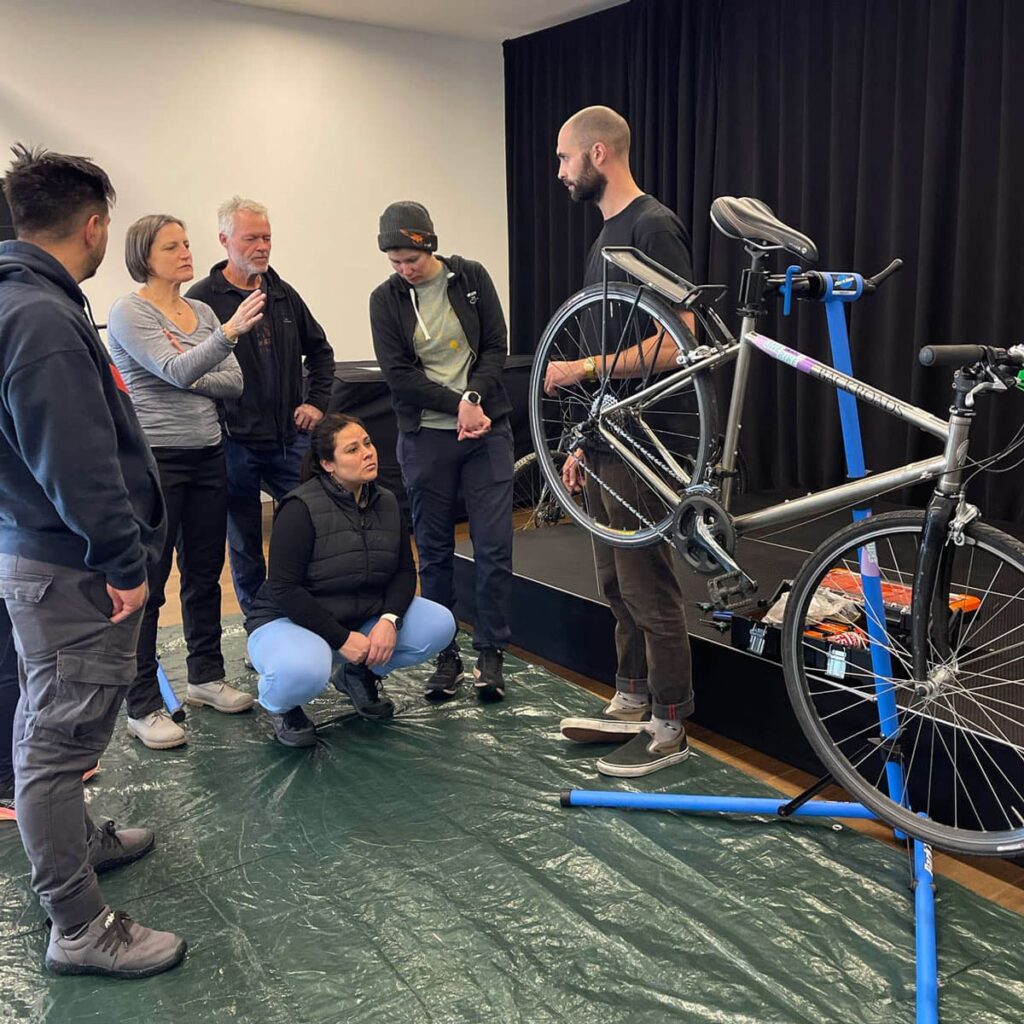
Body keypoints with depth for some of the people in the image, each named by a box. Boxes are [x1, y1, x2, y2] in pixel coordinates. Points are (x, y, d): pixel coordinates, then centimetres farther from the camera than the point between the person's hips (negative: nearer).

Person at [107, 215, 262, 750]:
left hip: (207, 455, 7)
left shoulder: (202, 311, 12)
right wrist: (230, 332, -34)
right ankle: (143, 706, 6)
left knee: (206, 573, 13)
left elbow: (233, 382, 6)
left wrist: (192, 378, -12)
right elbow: (174, 370, -22)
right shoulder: (129, 312, -7)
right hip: (153, 459, -6)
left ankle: (206, 676, 28)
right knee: (147, 584, -2)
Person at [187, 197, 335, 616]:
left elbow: (320, 351, 20)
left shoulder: (283, 294, 10)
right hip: (235, 444, -4)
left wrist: (316, 402, 10)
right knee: (244, 543, 9)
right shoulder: (202, 299, -7)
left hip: (291, 437, 4)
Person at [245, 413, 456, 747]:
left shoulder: (387, 503, 1)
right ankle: (281, 705, -1)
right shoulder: (301, 507, -19)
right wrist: (341, 639, -24)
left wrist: (389, 620, -18)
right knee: (302, 672, -41)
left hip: (364, 618, 6)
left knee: (440, 624, -15)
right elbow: (284, 589, -22)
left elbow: (405, 570, 2)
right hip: (290, 620, -6)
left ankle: (358, 673, 10)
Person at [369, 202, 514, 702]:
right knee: (434, 552, 6)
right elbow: (398, 375, -6)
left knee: (494, 545, -2)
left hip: (486, 429, 0)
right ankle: (445, 655, 18)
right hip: (425, 437, 0)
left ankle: (490, 653, 11)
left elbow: (496, 346, 1)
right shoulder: (385, 299, 0)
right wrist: (457, 405, -15)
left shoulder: (471, 278, 1)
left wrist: (475, 398, -16)